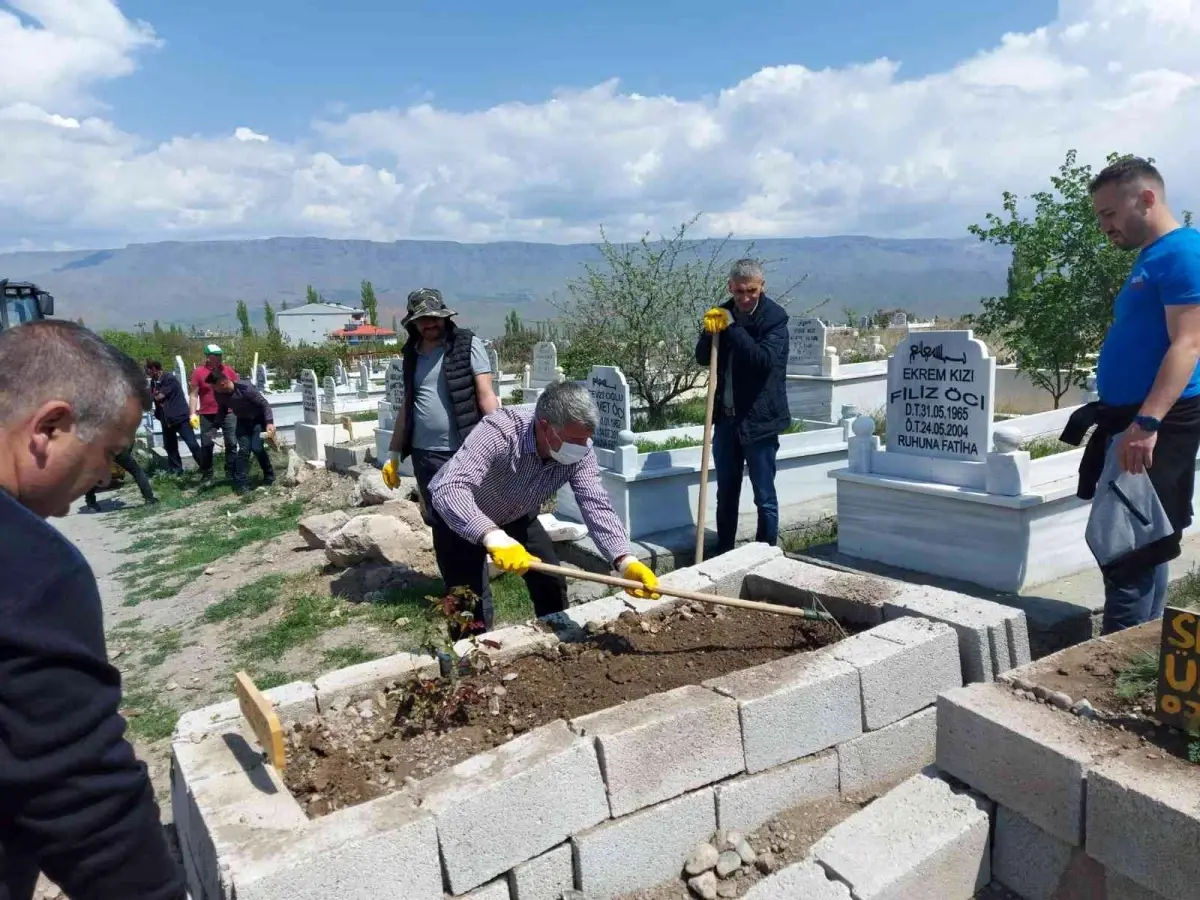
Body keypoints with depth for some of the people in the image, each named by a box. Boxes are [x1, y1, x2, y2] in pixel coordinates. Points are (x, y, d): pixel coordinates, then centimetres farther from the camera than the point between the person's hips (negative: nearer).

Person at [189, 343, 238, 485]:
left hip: (228, 413, 2)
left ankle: (231, 473, 13)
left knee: (232, 443, 4)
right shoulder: (199, 372, -3)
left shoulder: (229, 370, 4)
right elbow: (193, 394, -1)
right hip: (207, 415, -2)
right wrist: (193, 414, -9)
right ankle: (206, 475, 12)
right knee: (207, 445, 2)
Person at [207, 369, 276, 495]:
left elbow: (265, 404, -25)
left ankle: (269, 476, 5)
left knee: (256, 447, -14)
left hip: (258, 419, -4)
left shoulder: (245, 388, -32)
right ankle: (241, 484, -1)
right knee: (244, 449, -6)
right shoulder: (218, 393, -15)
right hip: (242, 420, 5)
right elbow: (222, 410, 6)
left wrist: (269, 422, -35)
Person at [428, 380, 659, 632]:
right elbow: (449, 490, -50)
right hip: (461, 517, -5)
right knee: (470, 606, -11)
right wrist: (494, 539, -64)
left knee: (552, 584, 6)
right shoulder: (499, 432, -40)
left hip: (517, 516, 5)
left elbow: (596, 506, -28)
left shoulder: (579, 452, -23)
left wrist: (626, 561, -44)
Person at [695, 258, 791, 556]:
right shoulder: (724, 313, 6)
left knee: (764, 497, 2)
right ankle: (723, 554, 26)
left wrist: (731, 328, -22)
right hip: (726, 417, 6)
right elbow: (702, 358, 5)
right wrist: (710, 331, -14)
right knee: (725, 494, 15)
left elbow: (765, 359, -23)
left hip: (759, 419, -5)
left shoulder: (775, 317, -9)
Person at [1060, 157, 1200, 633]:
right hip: (1132, 420, 10)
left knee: (1127, 550, -9)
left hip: (1158, 424, -10)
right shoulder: (1150, 258, 19)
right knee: (1141, 547, 15)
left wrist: (1147, 423, -30)